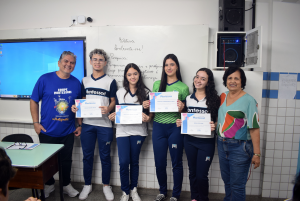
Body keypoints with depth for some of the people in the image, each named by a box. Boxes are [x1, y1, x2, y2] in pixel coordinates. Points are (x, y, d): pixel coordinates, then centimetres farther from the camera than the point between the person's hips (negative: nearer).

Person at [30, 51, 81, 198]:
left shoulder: (76, 83, 0)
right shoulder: (45, 79, -8)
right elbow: (34, 101, -2)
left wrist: (79, 125, 5)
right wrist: (36, 122, -7)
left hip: (68, 132, 2)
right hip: (47, 131, -1)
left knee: (66, 160, 15)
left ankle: (66, 185, 35)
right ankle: (49, 185, 38)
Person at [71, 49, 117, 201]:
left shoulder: (110, 81, 1)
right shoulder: (85, 81, 11)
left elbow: (113, 101, 1)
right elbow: (83, 101, 15)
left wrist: (108, 109, -20)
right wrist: (76, 107, -6)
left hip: (104, 125, -2)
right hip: (87, 124, 3)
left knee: (105, 156, 7)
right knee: (87, 155, 11)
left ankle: (106, 186, 25)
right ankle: (87, 185, 29)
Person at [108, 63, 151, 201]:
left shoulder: (145, 92, 3)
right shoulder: (120, 92, 8)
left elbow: (150, 111, 3)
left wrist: (147, 118, -18)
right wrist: (112, 117, -9)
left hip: (138, 131, -1)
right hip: (122, 130, 1)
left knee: (134, 161, 8)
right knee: (124, 162, -4)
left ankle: (134, 190, 28)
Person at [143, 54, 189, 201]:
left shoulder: (183, 87, 0)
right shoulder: (157, 84, 8)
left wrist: (182, 107, -18)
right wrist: (146, 105, -5)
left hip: (175, 127, -2)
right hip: (158, 127, 3)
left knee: (176, 162, 8)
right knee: (159, 162, 10)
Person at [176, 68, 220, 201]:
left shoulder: (213, 99, -7)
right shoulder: (188, 98, 5)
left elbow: (218, 120, -3)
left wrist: (214, 126, -23)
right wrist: (180, 123, -4)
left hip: (206, 142, -4)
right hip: (189, 140, 4)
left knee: (201, 175, 1)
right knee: (192, 172, 17)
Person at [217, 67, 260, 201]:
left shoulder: (248, 100, -11)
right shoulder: (223, 97, 7)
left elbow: (254, 128, -14)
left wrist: (256, 154, -16)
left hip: (240, 147, -6)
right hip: (222, 144, 6)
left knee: (237, 185, 3)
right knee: (227, 181, 20)